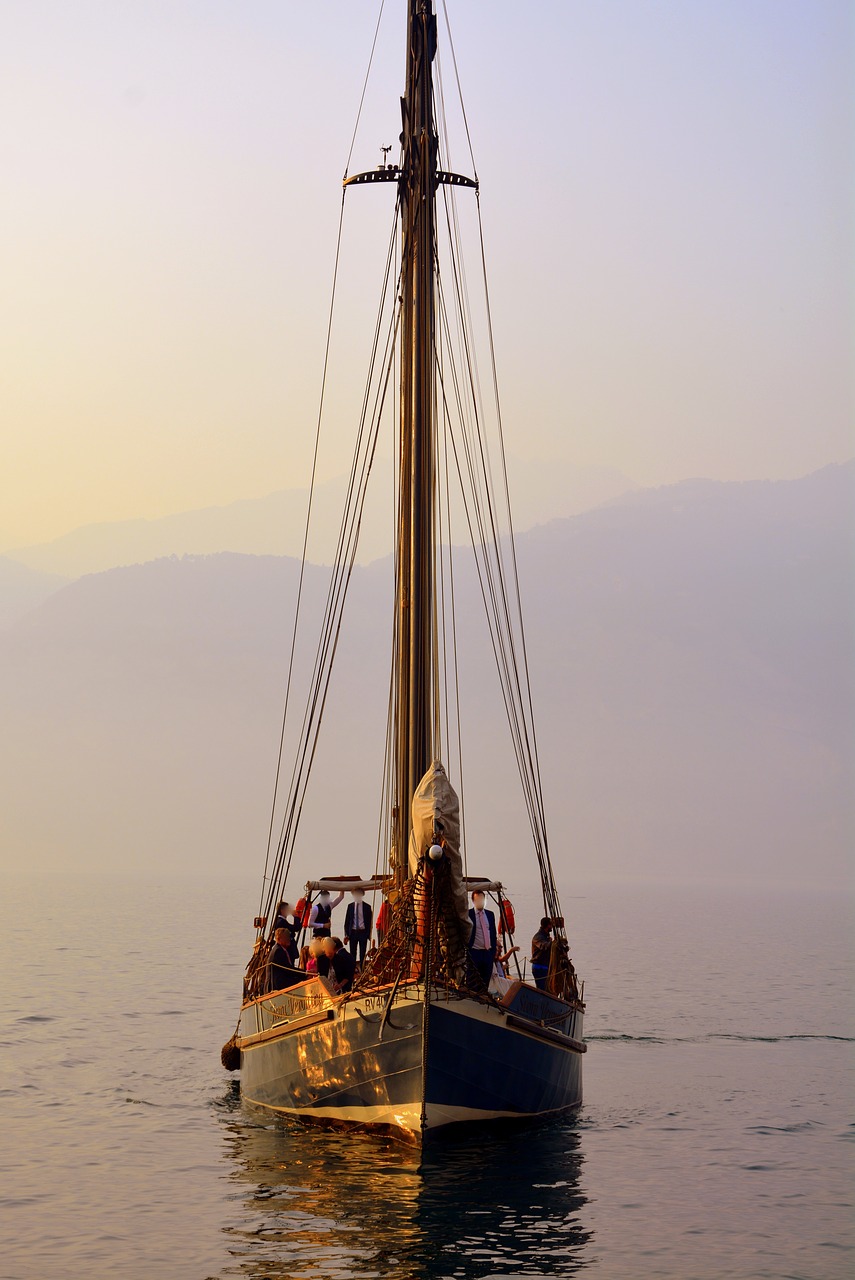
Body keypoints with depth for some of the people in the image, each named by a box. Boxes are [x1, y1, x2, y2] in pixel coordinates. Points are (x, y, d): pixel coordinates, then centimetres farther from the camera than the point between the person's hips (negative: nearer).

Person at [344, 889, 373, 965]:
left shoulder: (367, 907, 0)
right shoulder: (350, 906, 5)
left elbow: (369, 922, 1)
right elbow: (347, 921, 6)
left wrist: (369, 935, -5)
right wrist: (346, 934, -1)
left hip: (363, 932, -2)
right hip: (353, 932, 2)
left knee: (362, 953, 1)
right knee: (352, 953, 5)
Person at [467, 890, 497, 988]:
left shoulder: (490, 914, 13)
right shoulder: (468, 914, -3)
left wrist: (494, 950, 11)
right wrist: (466, 951, -7)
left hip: (488, 952, 5)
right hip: (475, 952, -5)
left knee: (486, 980, 5)